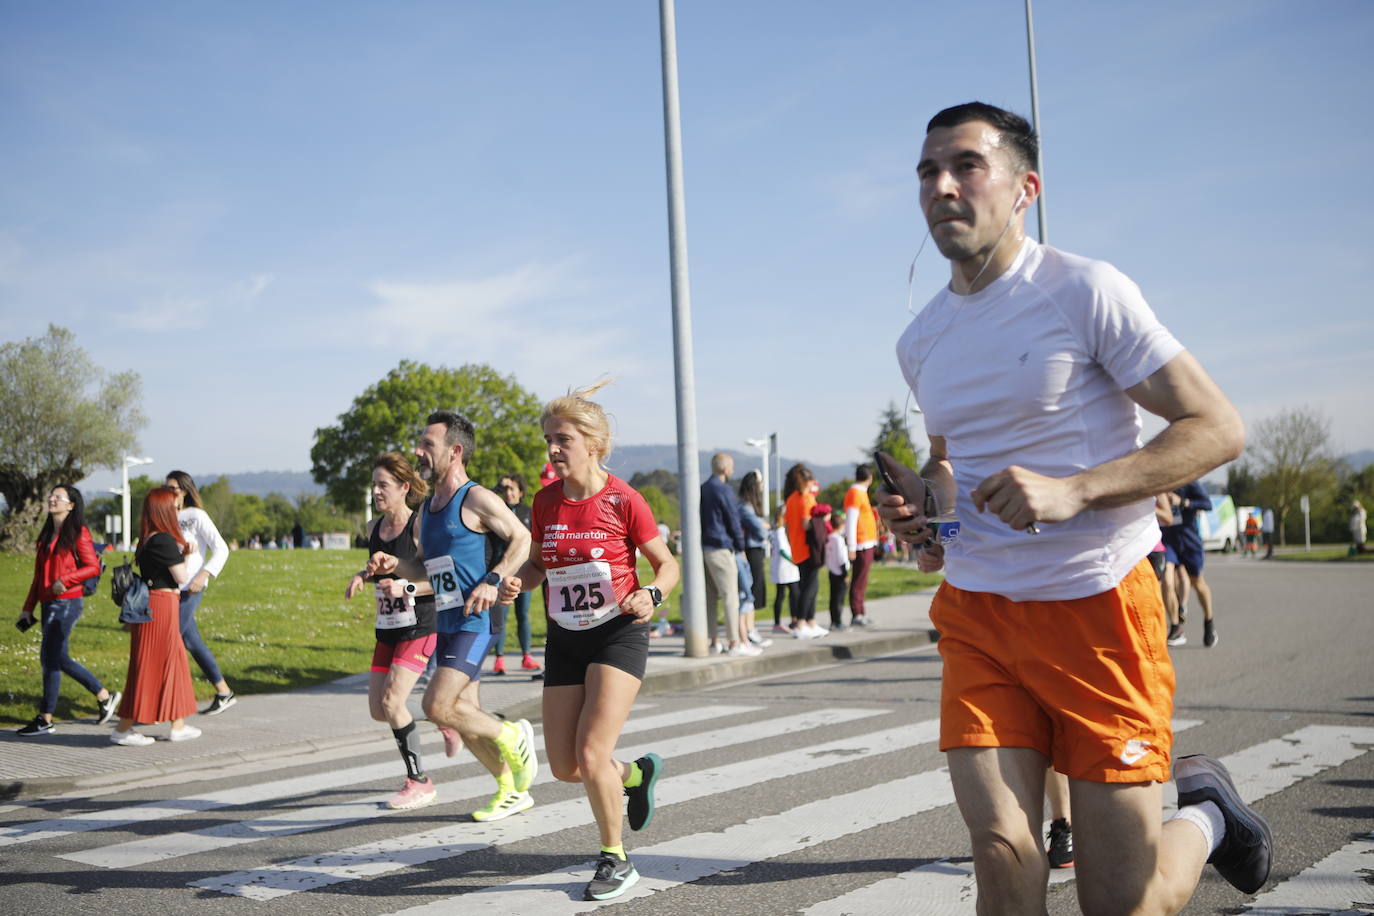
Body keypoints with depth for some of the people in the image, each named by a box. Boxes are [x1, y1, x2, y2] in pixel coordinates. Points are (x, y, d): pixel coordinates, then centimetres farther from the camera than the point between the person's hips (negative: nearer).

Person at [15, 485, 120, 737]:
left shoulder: (78, 533, -6)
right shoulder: (47, 535, 17)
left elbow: (93, 567, -10)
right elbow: (39, 575, 18)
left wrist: (64, 581, -21)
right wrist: (28, 607, 15)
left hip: (67, 602, -8)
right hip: (49, 603, 8)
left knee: (51, 658, -6)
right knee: (59, 658, 9)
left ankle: (45, 720, 1)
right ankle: (105, 696, 20)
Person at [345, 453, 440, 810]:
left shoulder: (420, 525, -13)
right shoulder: (374, 528, 8)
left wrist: (407, 588, -27)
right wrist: (363, 575, 6)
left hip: (420, 626, -8)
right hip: (387, 628, 8)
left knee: (391, 701, -15)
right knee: (378, 709, 6)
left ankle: (419, 781, 0)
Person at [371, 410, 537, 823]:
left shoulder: (477, 498, -10)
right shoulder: (426, 509, 15)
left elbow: (523, 538, -10)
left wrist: (493, 580, -21)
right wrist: (394, 566, 4)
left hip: (474, 621, -9)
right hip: (445, 623, 9)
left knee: (437, 705, -18)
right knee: (465, 718, 10)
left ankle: (511, 737, 4)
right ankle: (512, 790, 26)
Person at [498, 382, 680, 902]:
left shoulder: (623, 500, -12)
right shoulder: (546, 501, 1)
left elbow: (667, 564, -3)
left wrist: (651, 596, -23)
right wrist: (516, 584, -7)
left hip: (619, 634, -5)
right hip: (565, 639, 5)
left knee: (591, 753, -14)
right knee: (564, 767, 5)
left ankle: (615, 860, 9)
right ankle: (636, 774, 37)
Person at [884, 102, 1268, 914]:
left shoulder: (1086, 291, -9)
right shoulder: (921, 343, 9)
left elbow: (1219, 428, -11)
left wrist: (1073, 491, -23)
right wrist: (928, 514, 5)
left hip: (1097, 606, -4)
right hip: (976, 611, 4)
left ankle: (1203, 814, 33)